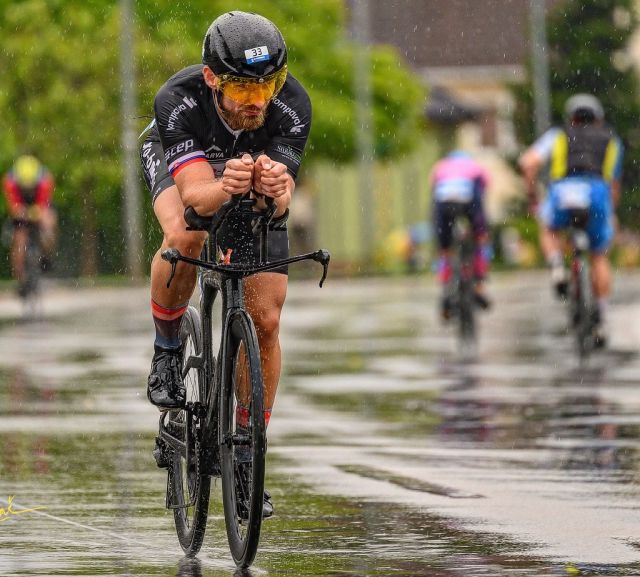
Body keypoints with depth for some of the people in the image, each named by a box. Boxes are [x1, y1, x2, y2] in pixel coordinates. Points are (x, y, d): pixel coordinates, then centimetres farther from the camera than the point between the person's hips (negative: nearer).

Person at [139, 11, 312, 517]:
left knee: (266, 318, -7)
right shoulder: (178, 100, -40)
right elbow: (195, 193, -48)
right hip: (180, 160, -2)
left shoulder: (292, 105, -36)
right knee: (184, 237, -37)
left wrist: (277, 187, -65)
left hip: (258, 168, 2)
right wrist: (224, 188, -70)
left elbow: (281, 202, -42)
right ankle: (167, 349, -9)